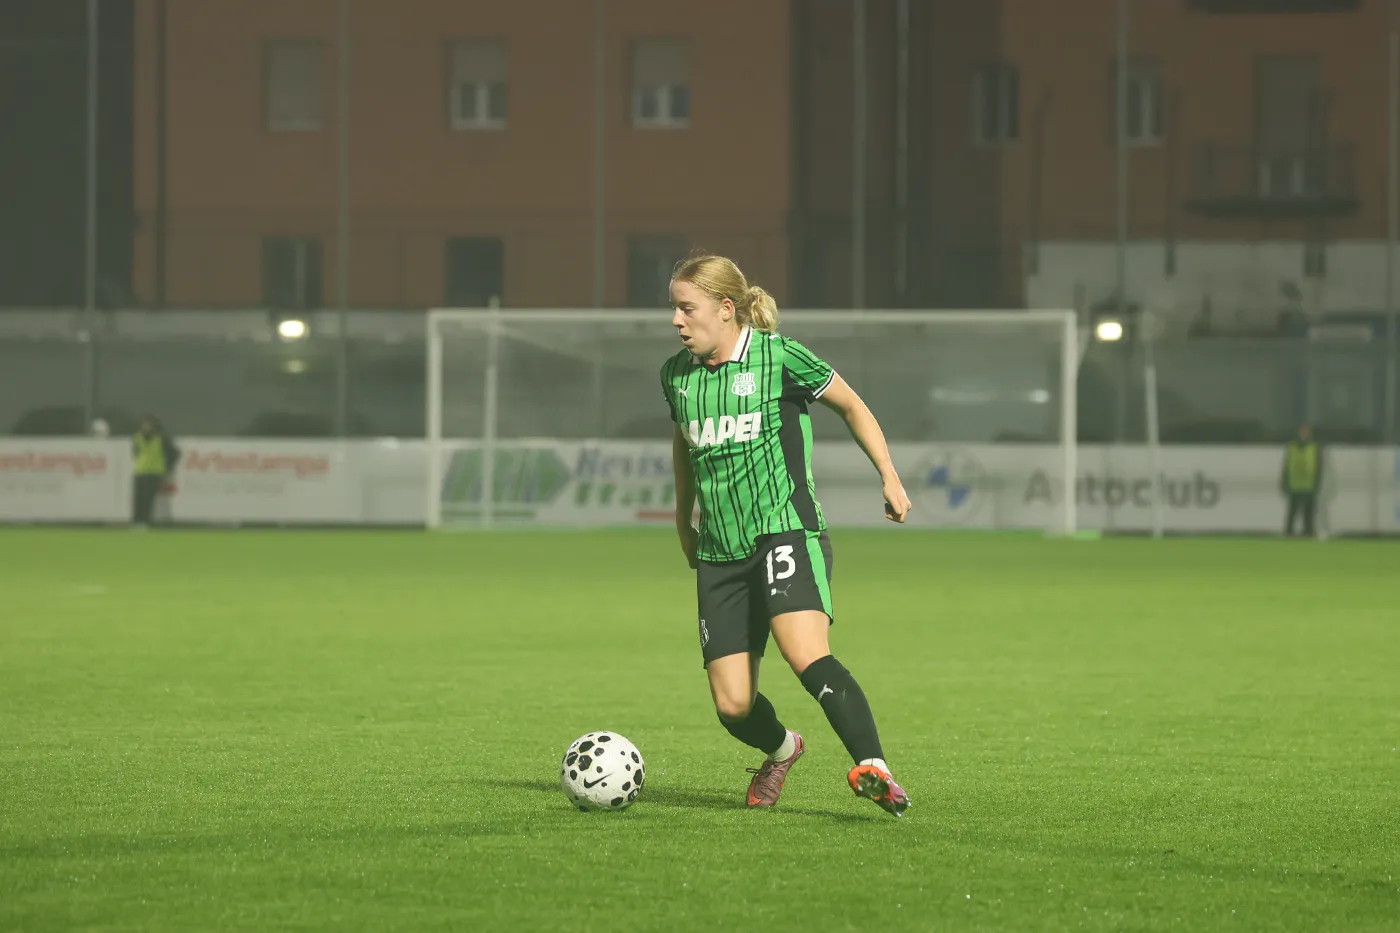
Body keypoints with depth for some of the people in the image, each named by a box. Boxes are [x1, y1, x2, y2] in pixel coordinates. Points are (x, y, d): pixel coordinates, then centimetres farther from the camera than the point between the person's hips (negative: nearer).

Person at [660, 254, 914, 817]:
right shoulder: (677, 375, 11)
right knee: (732, 706, -1)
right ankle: (780, 750, 33)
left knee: (805, 655, -31)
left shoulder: (779, 357, -5)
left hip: (785, 532, -5)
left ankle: (872, 768, -37)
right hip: (720, 554, 5)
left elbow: (851, 407, 8)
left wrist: (889, 477, 2)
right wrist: (683, 517, 36)